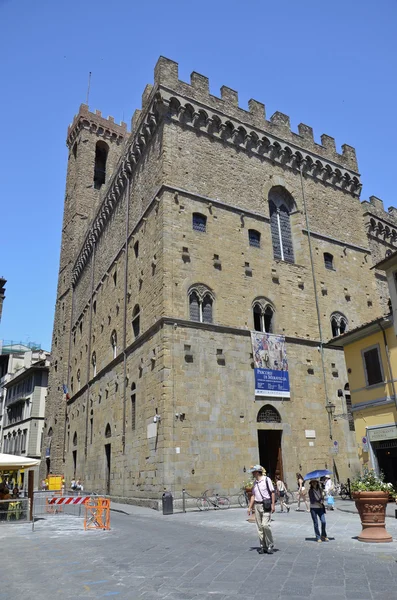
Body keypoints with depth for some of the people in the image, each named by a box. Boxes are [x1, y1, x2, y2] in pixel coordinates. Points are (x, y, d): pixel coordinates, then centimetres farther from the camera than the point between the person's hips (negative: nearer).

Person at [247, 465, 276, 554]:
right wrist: (250, 507, 13)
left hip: (266, 505, -6)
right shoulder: (255, 482, 12)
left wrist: (273, 505, -11)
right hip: (257, 505, 6)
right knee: (259, 527, 5)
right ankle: (263, 546, 14)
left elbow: (272, 492, -5)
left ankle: (270, 545, 3)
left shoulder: (266, 479, -6)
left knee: (265, 525, -13)